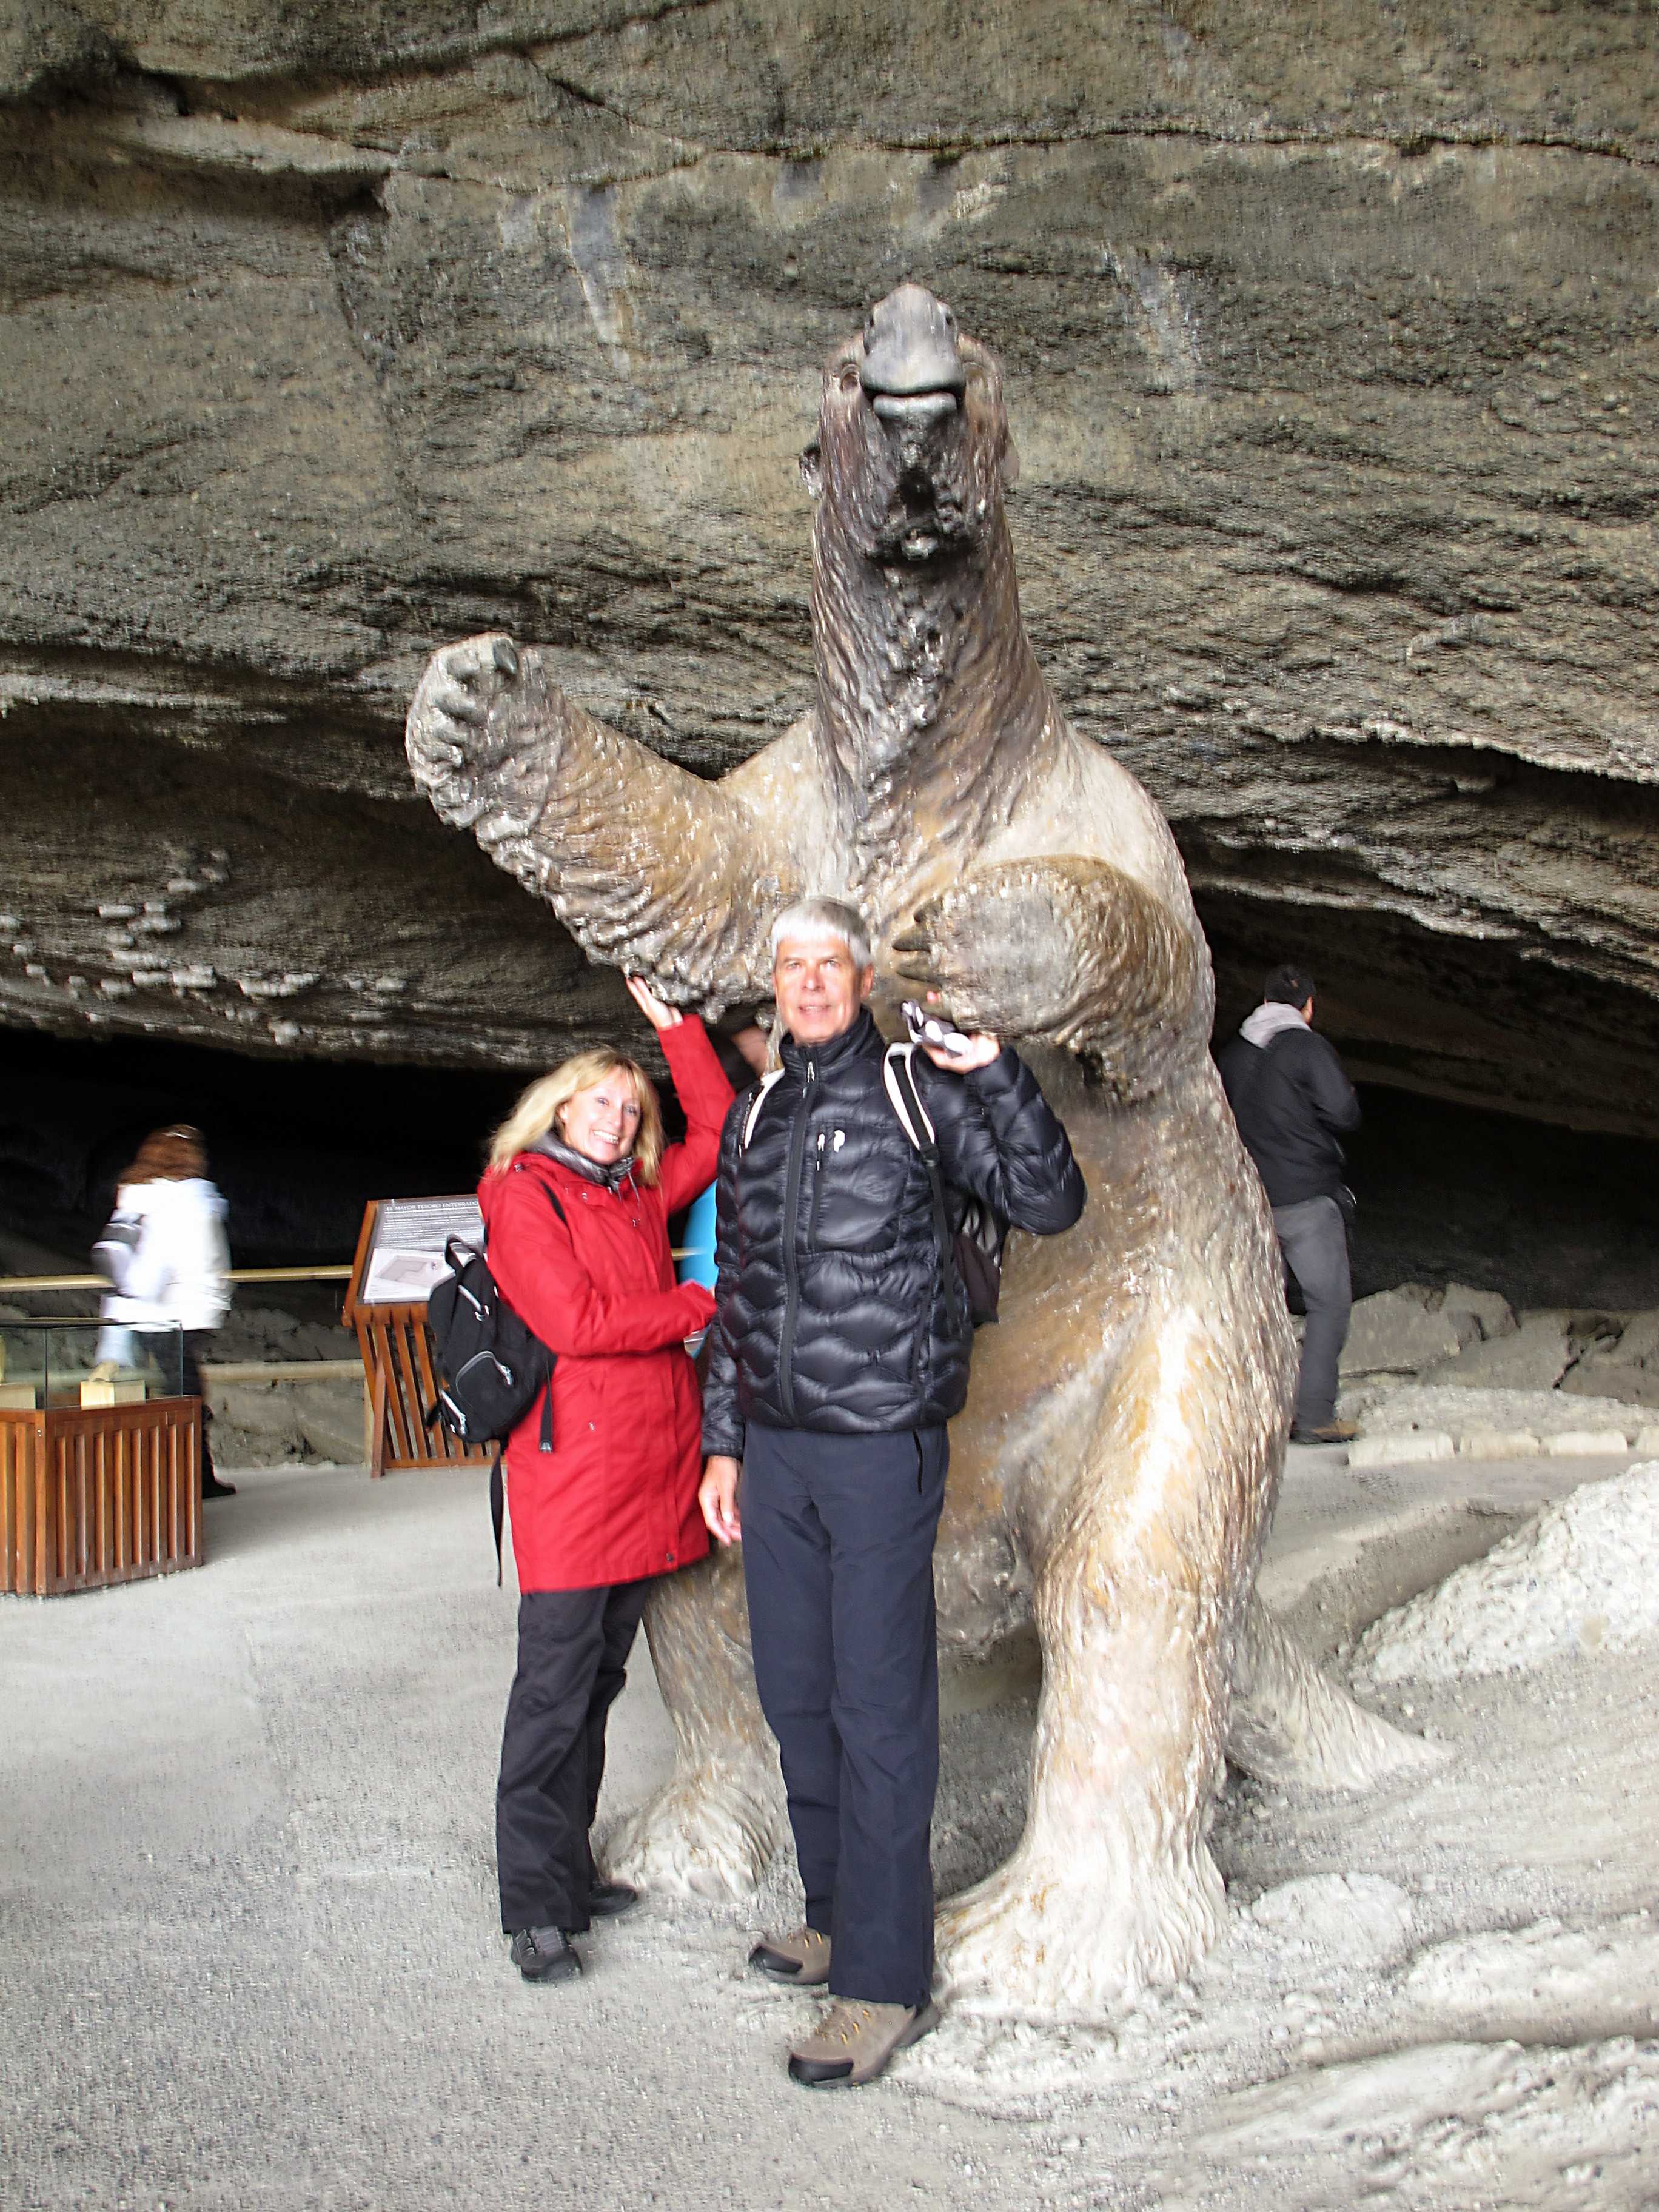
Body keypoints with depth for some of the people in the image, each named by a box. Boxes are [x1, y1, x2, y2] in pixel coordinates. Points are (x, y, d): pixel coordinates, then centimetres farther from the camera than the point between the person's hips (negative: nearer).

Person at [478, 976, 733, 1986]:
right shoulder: (523, 1195, -4)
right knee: (555, 1693, -3)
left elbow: (720, 1136, 22)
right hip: (571, 1468, -7)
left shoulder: (641, 1194, 16)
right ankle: (536, 1907, 4)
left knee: (600, 1682, 13)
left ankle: (572, 1872, 23)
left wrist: (679, 1029, 15)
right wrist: (698, 1304, -5)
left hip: (650, 1470, 7)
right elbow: (578, 1322, -14)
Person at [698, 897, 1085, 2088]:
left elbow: (1049, 1203, -10)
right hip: (776, 1445, 6)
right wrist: (725, 1442, 17)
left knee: (878, 1708, -2)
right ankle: (839, 1914, 32)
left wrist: (995, 1071, -20)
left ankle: (889, 1977, 9)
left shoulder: (917, 1089, -3)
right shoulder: (755, 1116, 13)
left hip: (883, 1442, -6)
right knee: (796, 1695, 14)